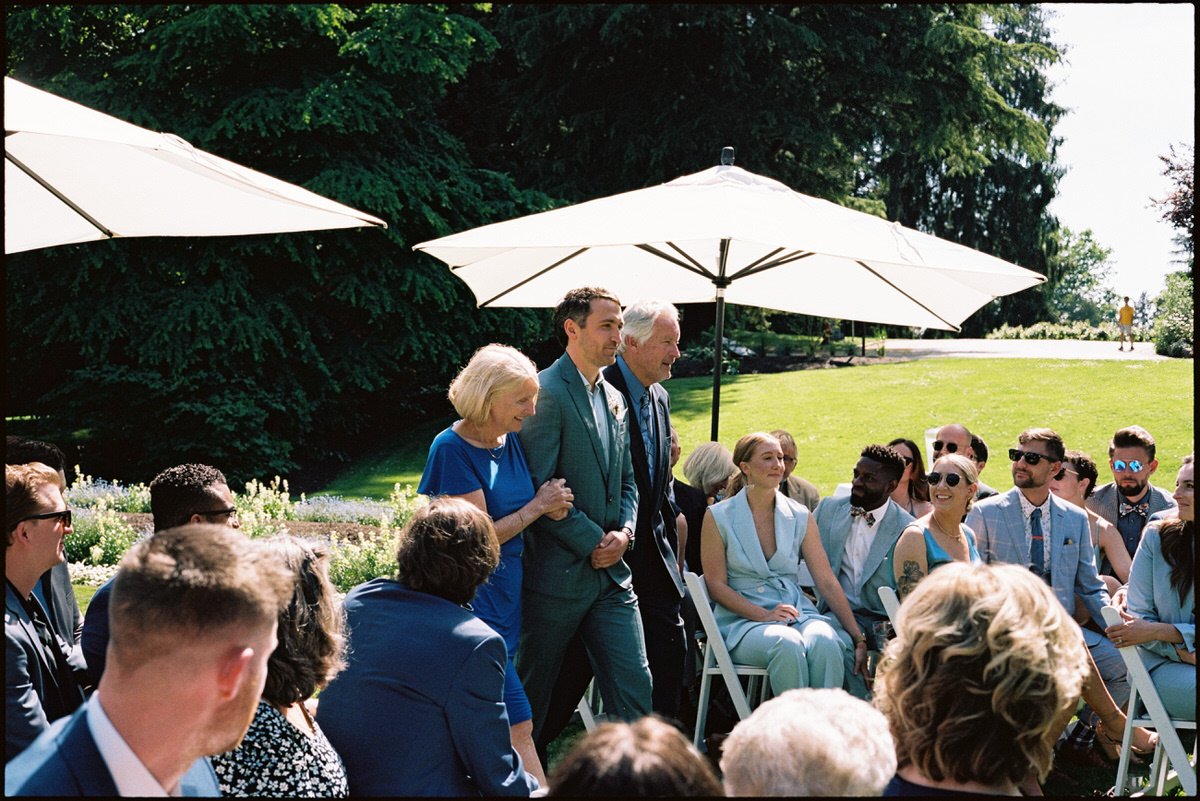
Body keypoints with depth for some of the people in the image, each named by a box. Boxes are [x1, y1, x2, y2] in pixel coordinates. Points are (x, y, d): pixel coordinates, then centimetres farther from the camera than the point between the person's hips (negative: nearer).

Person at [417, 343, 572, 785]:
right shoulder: (452, 448, -15)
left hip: (508, 593, 8)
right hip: (472, 595, -8)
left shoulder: (512, 441, 7)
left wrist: (555, 506, -4)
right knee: (517, 724, -9)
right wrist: (538, 505, -9)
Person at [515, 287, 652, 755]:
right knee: (534, 687, 9)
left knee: (634, 685, 3)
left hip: (611, 573, 7)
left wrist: (624, 532, -1)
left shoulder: (614, 397, 13)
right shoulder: (546, 392, -13)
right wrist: (594, 543, -14)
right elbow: (539, 488, -17)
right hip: (558, 573, -7)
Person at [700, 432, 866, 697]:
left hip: (796, 611, 3)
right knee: (787, 644, -36)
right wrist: (763, 615, -16)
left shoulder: (800, 517, 10)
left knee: (825, 641, -32)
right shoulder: (718, 517, 1)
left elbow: (827, 582, 6)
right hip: (742, 620, -3)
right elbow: (716, 585, -2)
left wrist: (859, 639, -1)